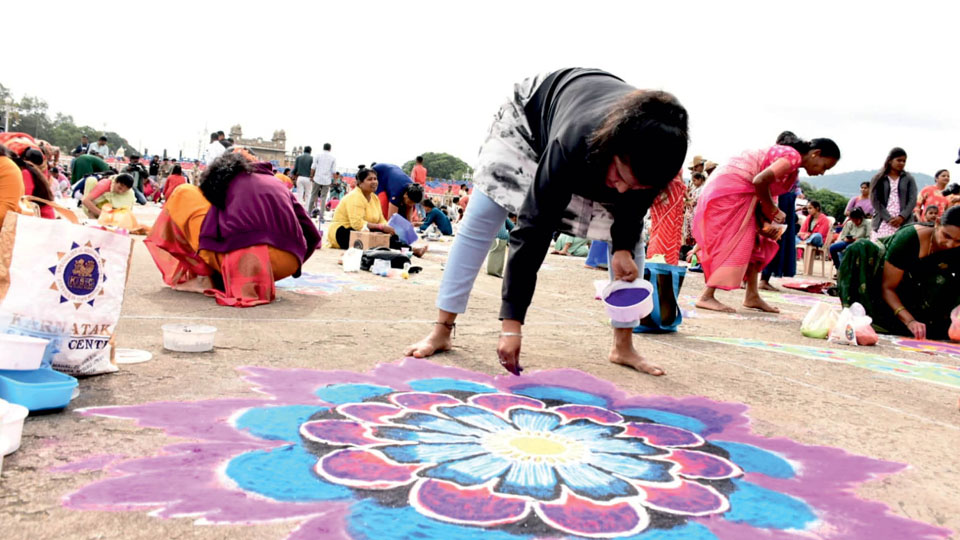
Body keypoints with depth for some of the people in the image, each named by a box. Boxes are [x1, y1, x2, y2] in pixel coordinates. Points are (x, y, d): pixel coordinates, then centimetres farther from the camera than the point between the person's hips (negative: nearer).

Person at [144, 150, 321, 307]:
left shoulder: (222, 180, 21)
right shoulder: (276, 183, 28)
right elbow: (311, 235, 24)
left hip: (240, 260, -4)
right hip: (286, 265, 4)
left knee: (183, 194, 19)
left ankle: (202, 276, 12)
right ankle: (262, 280, 14)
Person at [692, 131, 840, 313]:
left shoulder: (792, 169, 15)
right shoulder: (793, 156, -15)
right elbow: (760, 181, -27)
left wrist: (766, 222, -6)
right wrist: (772, 209, -12)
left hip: (740, 193, 10)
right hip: (729, 187, -10)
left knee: (756, 242, 13)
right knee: (734, 244, -11)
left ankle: (752, 296, 16)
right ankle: (707, 297, -13)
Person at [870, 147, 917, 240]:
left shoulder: (909, 179, 12)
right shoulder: (878, 179, 8)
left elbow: (912, 200, 4)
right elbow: (875, 201, 0)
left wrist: (902, 217, -11)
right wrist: (889, 218, -10)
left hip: (904, 223, 1)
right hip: (883, 223, 0)